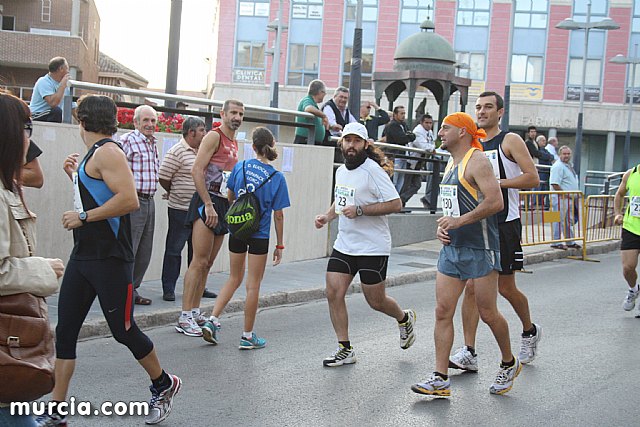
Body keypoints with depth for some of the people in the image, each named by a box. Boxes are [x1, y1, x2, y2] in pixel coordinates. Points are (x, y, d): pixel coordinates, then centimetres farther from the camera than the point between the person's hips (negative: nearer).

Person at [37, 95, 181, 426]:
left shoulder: (107, 152, -14)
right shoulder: (92, 154, 15)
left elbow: (129, 200, -25)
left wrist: (83, 217, -19)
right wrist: (75, 175, 18)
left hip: (110, 259, -9)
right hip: (83, 256, 9)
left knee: (123, 330, 2)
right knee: (64, 331, 4)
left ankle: (163, 386, 25)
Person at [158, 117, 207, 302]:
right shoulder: (177, 152, -12)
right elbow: (163, 178, -12)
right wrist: (177, 194, 4)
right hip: (180, 210, -7)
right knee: (174, 250, 1)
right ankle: (168, 289, 8)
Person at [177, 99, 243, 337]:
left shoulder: (233, 143, 19)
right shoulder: (214, 136, -7)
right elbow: (197, 170, -16)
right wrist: (209, 205, -20)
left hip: (223, 206, 9)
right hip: (206, 202, -9)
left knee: (208, 263, 10)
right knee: (199, 262, -11)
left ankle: (195, 313, 16)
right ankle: (185, 318, -10)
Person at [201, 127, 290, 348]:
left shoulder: (240, 167, -3)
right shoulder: (277, 178, -10)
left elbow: (229, 199, 6)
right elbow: (278, 215, -7)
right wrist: (279, 245, 1)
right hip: (259, 236, -3)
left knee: (234, 278, 20)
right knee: (253, 285, 6)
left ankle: (212, 321, 9)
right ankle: (247, 336, 15)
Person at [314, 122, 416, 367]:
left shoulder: (373, 170, -15)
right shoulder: (341, 171, 10)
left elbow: (395, 204, -19)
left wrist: (360, 210, -23)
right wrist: (328, 216, 8)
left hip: (372, 248, -7)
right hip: (344, 245, 7)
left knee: (376, 302, 4)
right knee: (333, 294, -4)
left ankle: (404, 319, 37)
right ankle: (345, 350, 7)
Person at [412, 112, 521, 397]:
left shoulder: (477, 161, -12)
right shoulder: (451, 164, 17)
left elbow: (495, 202, -22)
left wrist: (459, 221, -20)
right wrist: (442, 227, 9)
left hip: (480, 248, -8)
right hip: (452, 247, 8)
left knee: (488, 313, 3)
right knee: (442, 312, 0)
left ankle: (509, 364, 26)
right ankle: (440, 379, 2)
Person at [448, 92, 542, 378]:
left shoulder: (510, 141, -5)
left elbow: (532, 178, -13)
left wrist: (496, 182, -20)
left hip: (504, 224, -5)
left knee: (505, 287, 5)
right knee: (471, 288, -2)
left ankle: (530, 331, 33)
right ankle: (468, 354, -1)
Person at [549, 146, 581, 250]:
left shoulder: (569, 166, 19)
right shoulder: (558, 166, -14)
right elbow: (555, 184, -22)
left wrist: (575, 195, 18)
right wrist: (564, 194, -21)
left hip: (570, 199, 10)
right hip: (561, 199, -10)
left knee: (569, 221, 15)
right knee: (560, 220, -8)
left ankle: (570, 242, 24)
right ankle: (556, 242, -4)